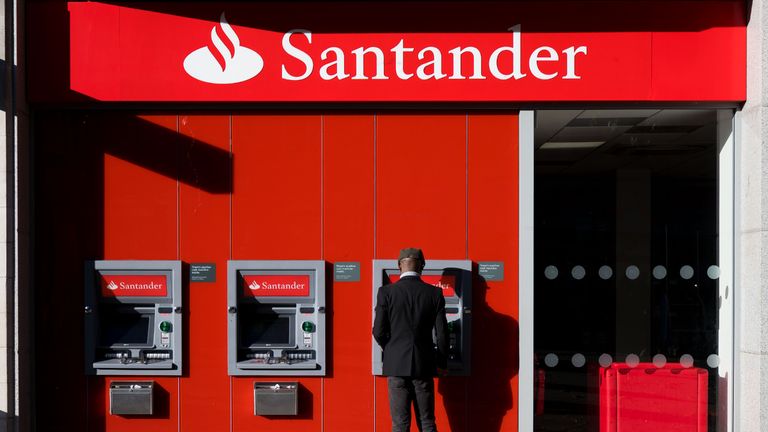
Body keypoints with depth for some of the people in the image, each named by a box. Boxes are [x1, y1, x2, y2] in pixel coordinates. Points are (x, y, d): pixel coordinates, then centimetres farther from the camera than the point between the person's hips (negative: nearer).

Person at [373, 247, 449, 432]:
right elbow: (442, 333, 0)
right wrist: (441, 363, 15)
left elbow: (379, 332, -5)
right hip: (424, 365, 1)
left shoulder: (386, 292, -5)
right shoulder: (435, 293, -1)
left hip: (397, 364, -1)